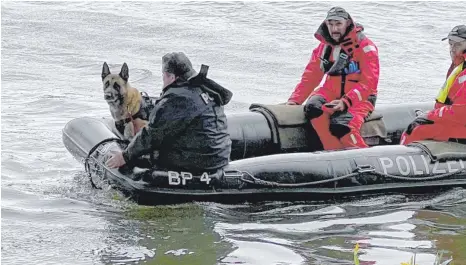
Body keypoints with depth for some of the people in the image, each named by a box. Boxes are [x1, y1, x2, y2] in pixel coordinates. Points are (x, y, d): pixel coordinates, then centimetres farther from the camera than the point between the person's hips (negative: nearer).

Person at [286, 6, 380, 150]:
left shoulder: (365, 46, -7)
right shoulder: (324, 47, 10)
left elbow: (369, 83, -14)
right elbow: (310, 76, 9)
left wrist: (346, 101, -26)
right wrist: (295, 100, -4)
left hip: (359, 98, -5)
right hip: (332, 93, 5)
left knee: (340, 126, -33)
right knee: (313, 108, -28)